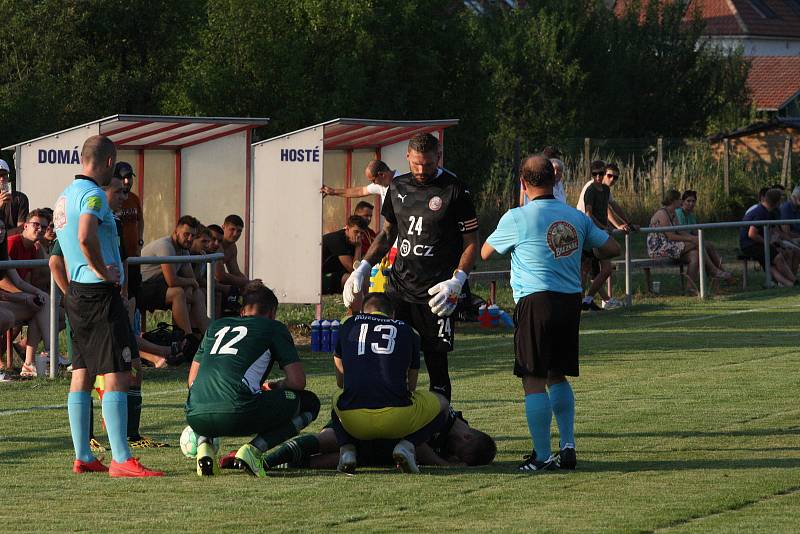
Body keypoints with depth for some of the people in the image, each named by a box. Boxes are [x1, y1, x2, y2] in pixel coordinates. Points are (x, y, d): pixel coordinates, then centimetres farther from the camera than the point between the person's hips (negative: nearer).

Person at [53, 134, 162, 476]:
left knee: (82, 374, 12)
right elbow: (86, 237, -32)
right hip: (100, 294, -10)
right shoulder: (93, 195, -15)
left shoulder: (65, 195, 16)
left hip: (76, 293, 10)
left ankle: (82, 457, 15)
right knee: (117, 376, -11)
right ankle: (120, 460, -16)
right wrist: (103, 271, -19)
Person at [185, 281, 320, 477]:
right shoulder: (274, 328, 15)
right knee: (309, 403, 16)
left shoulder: (215, 326, 29)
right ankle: (253, 449, -5)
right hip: (237, 414, -5)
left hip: (195, 417, 5)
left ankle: (203, 446, 10)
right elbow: (298, 381, 8)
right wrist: (276, 386, 30)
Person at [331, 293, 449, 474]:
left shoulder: (349, 325, 20)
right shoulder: (407, 331, 19)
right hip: (397, 421, -2)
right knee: (441, 404, 27)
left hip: (354, 422, 2)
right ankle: (407, 445, 0)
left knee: (337, 403, 38)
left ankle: (346, 449, 8)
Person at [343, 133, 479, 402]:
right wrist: (363, 268, 14)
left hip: (434, 292, -5)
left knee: (436, 362, -3)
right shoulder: (398, 187, 12)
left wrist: (457, 281, -16)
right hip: (399, 286, 5)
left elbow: (471, 243, -2)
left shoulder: (455, 191, -3)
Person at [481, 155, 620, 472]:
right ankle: (568, 447, 13)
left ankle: (542, 456, -5)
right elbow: (612, 249, 15)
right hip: (571, 301, 6)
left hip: (536, 301, -5)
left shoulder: (517, 219, -7)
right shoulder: (576, 218, 7)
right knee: (557, 376, 19)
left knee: (534, 381, -2)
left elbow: (485, 253, 6)